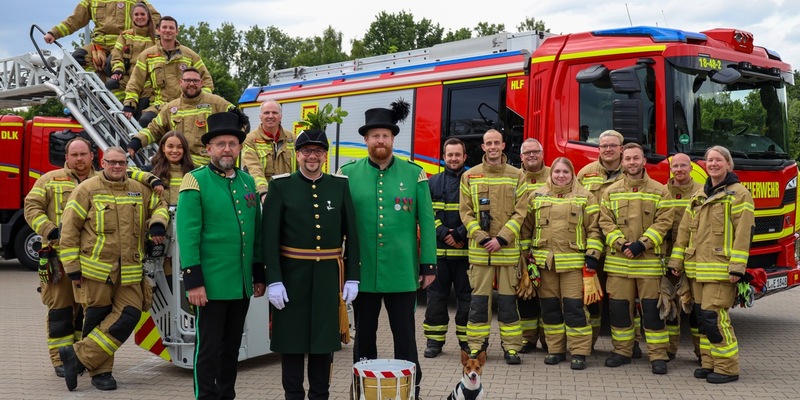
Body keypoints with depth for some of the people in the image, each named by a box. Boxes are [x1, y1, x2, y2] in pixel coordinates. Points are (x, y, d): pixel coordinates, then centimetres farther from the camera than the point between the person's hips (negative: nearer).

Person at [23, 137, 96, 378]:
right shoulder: (50, 180, 6)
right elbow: (32, 207, 0)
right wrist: (49, 230, -13)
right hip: (59, 256, -2)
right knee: (60, 307, -1)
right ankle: (61, 360, 6)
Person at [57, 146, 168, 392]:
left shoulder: (139, 190, 10)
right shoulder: (87, 190, -1)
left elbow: (160, 206, 27)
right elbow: (69, 230, -2)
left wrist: (157, 223, 2)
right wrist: (72, 268, -6)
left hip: (130, 271, 4)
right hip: (96, 268, -4)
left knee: (129, 315, -7)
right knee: (97, 319, 3)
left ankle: (79, 356, 1)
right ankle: (100, 371, 17)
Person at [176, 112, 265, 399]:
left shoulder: (247, 181, 11)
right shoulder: (195, 182, -7)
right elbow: (187, 235, -12)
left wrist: (259, 275, 14)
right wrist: (193, 281, -17)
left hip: (242, 284, 6)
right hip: (211, 284, -6)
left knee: (232, 346, 15)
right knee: (208, 348, 3)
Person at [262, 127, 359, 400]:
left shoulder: (340, 185, 5)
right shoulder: (281, 185, -2)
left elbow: (351, 234, 6)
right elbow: (269, 236, -6)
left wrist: (353, 277, 1)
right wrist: (273, 280, -13)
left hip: (328, 276, 2)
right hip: (292, 275, -2)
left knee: (324, 338, 8)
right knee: (292, 339, 6)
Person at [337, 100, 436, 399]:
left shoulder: (414, 173, 1)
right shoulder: (348, 174, 2)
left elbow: (426, 222, 2)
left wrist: (428, 264, -1)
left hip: (402, 271, 0)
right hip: (362, 271, 1)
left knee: (405, 337, 8)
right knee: (364, 336, 13)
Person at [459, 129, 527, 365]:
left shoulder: (517, 176, 5)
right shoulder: (470, 176, 6)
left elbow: (520, 212, 0)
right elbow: (465, 212, 2)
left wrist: (502, 238, -10)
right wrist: (481, 238, -10)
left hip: (508, 248, 0)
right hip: (479, 248, 0)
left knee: (508, 298, 4)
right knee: (479, 297, 4)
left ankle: (511, 346, 11)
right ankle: (476, 345, 13)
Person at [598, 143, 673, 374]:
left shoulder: (659, 191, 4)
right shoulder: (611, 192, 10)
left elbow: (663, 222, -3)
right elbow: (605, 222, 4)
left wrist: (642, 244, -14)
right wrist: (621, 244, -11)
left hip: (649, 260, -2)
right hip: (618, 260, 2)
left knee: (652, 307, -2)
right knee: (619, 306, 6)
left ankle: (658, 355, 6)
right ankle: (622, 351, 20)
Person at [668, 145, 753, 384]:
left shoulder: (738, 194, -4)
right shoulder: (698, 196, 17)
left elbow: (743, 234, -10)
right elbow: (684, 231, 17)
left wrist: (737, 268, -17)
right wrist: (676, 262, 13)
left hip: (720, 268, -7)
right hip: (697, 268, 7)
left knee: (714, 316, -10)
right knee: (703, 317, 9)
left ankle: (727, 367, 1)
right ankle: (709, 362, 20)